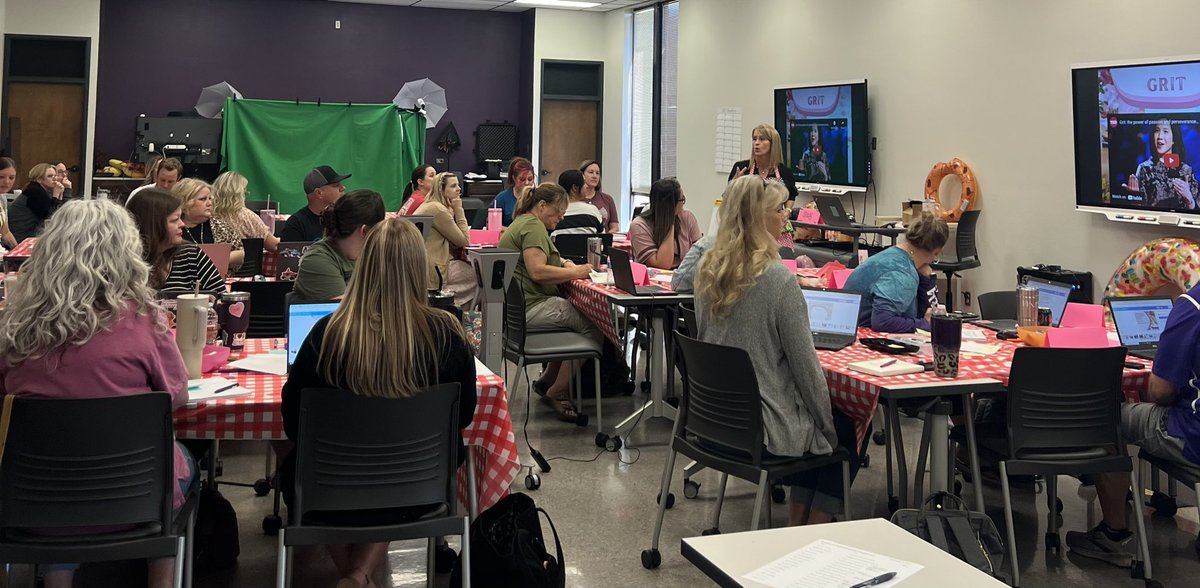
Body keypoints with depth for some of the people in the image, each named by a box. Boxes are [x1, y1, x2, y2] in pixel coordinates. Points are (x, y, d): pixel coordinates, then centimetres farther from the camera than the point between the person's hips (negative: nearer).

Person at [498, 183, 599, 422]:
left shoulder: (522, 222, 23)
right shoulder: (533, 225, -11)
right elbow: (537, 271, -22)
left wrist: (565, 264, 10)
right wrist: (574, 272, -14)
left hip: (516, 306, 12)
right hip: (530, 307, -12)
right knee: (594, 324, -14)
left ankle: (547, 380, 15)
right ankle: (558, 391, -6)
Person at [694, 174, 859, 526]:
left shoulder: (709, 270, -1)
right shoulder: (778, 278, -22)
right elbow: (805, 363, -16)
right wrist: (828, 426, -2)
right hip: (766, 424, -7)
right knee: (848, 427, 21)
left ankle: (797, 521, 32)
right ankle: (815, 528, 24)